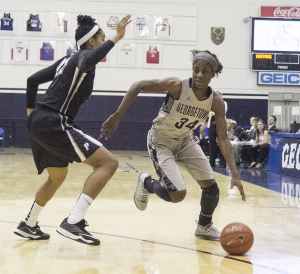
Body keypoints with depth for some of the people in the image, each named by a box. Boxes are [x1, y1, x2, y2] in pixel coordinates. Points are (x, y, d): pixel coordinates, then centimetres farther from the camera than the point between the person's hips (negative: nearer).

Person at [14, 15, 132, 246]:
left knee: (58, 176, 31)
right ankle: (73, 222, -22)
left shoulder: (68, 60, 22)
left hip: (38, 123, 10)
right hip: (53, 125, -10)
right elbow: (87, 63, -32)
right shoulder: (83, 55, -4)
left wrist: (31, 112, 32)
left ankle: (28, 226, 40)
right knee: (108, 163, -14)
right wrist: (115, 39, -27)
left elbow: (33, 80, 25)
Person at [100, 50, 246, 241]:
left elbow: (223, 138, -12)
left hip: (185, 140, 5)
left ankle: (205, 227, 28)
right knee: (178, 195, -16)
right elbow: (138, 87, -22)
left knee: (211, 186, 1)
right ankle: (146, 183, 16)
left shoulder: (216, 102, -15)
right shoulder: (177, 86, -28)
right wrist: (118, 116, -25)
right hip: (161, 141, -5)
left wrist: (235, 174, -19)